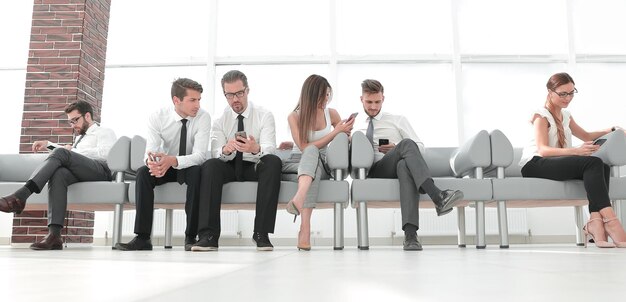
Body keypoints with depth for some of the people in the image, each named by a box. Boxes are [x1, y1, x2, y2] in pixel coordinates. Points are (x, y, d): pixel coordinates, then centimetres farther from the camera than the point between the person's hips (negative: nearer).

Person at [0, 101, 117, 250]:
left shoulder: (105, 132, 17)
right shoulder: (80, 136, 42)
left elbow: (104, 153, -3)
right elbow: (67, 153, 56)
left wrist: (73, 150, 2)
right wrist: (48, 144, 42)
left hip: (101, 169, -6)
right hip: (79, 173, 6)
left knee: (60, 153, -27)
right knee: (58, 174, -30)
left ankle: (20, 197, -40)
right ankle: (54, 235, -45)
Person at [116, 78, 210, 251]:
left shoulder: (203, 117, -20)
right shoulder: (157, 117, -14)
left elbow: (200, 155, -28)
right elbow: (150, 150, -22)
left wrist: (173, 160, -48)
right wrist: (151, 161, -48)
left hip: (189, 167, -2)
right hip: (165, 167, 2)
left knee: (197, 172, -36)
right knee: (143, 172, -28)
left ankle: (191, 237, -28)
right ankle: (142, 238, -23)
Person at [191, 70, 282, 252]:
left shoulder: (264, 116, -1)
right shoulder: (220, 120, 5)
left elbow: (269, 148, -17)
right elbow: (216, 153, -9)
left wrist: (256, 149, -42)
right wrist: (225, 150, -35)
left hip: (256, 167, -1)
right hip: (229, 168, 1)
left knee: (273, 161, -33)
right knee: (210, 165, -30)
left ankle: (261, 233, -33)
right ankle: (208, 235, -32)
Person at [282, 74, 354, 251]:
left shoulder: (331, 114, 7)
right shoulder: (294, 117, -2)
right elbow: (305, 147, -13)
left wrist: (347, 132, -5)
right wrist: (335, 132, -16)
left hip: (321, 164, 2)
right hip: (297, 162, -2)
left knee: (311, 152, -34)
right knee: (312, 151, -37)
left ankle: (299, 199, -59)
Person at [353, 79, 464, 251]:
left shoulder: (398, 120, 24)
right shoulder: (357, 129, 26)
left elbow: (420, 148, 14)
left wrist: (397, 149, -5)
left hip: (400, 168, 1)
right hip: (372, 174, -1)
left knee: (405, 166, -40)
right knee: (407, 144, -32)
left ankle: (410, 234, -54)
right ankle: (438, 197, -51)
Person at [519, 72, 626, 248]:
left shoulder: (566, 115, 23)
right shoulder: (541, 115, -2)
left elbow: (587, 136, 37)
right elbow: (543, 150, -17)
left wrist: (611, 131, 19)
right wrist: (576, 151, -32)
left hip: (558, 163, 7)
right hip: (535, 165, -7)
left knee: (602, 167, -22)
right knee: (593, 163, -30)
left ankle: (595, 220, -36)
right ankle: (609, 220, -39)